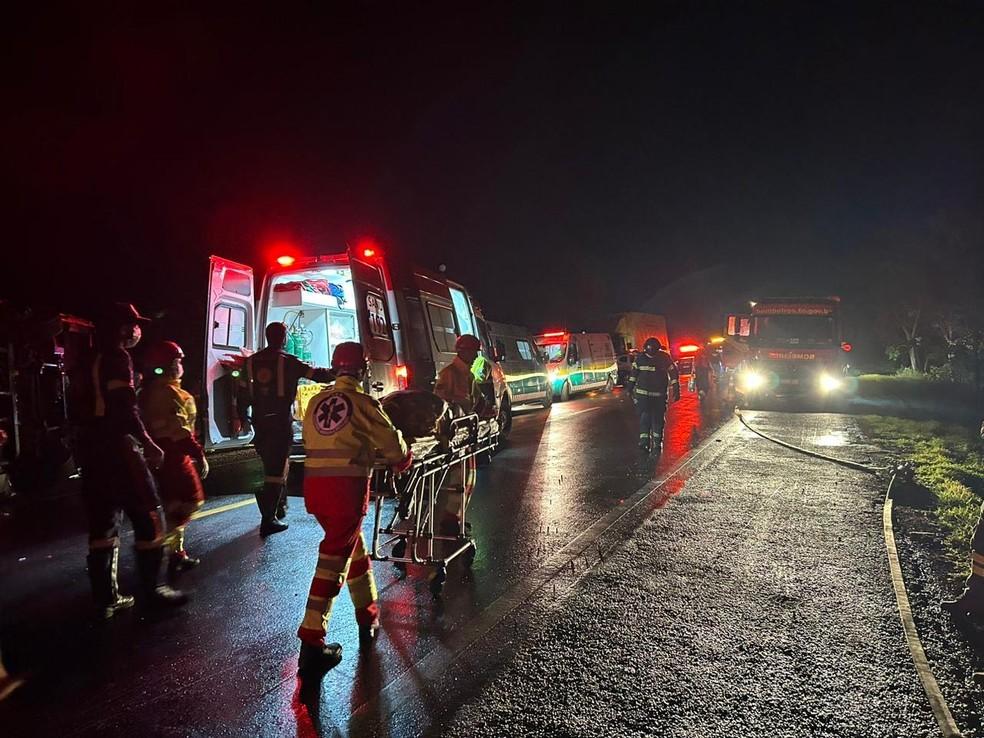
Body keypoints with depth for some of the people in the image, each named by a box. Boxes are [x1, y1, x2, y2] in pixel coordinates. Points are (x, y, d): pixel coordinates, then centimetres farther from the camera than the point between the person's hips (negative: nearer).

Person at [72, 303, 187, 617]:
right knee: (148, 518, -1)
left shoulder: (90, 362, 18)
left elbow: (84, 407, 20)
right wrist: (149, 444, -16)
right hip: (118, 449, -9)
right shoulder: (117, 357, -11)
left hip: (92, 450, 9)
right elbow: (124, 408, -21)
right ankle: (152, 590, 5)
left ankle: (106, 598, 17)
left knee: (102, 523, 11)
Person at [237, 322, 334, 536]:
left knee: (271, 465, 19)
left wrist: (243, 417, 23)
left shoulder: (251, 361, 7)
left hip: (259, 422, 5)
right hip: (282, 422, -5)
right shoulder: (288, 362, -8)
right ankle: (269, 519, -5)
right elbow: (317, 374, -8)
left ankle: (280, 508, 30)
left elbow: (242, 392, 11)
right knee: (277, 469, -3)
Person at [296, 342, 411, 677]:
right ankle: (312, 643, 0)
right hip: (346, 486, -7)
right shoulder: (362, 402, -5)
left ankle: (367, 616, 36)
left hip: (314, 483, 7)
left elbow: (310, 440, 18)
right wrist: (402, 460, 20)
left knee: (353, 546, 22)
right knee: (334, 558, -2)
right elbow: (390, 441, -1)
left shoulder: (316, 401, 12)